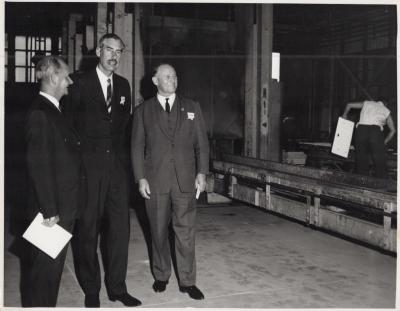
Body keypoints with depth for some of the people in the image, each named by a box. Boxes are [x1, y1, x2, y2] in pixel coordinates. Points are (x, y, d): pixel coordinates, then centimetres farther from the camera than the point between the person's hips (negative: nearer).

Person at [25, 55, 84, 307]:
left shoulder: (54, 111, 12)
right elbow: (39, 166, -21)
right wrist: (49, 210, -20)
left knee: (55, 264, 19)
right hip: (53, 209, -9)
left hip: (65, 207, 9)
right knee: (46, 265, 5)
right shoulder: (40, 114, -17)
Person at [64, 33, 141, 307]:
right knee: (88, 228, 2)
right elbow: (70, 123, -1)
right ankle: (91, 290, 16)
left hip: (118, 164, 4)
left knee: (119, 227, 5)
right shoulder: (82, 83, -1)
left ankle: (117, 287, 18)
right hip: (89, 164, -4)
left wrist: (124, 155, 9)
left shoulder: (124, 85, 13)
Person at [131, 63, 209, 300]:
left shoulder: (192, 107, 9)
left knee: (185, 232, 1)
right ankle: (161, 276, 26)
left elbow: (202, 143, 7)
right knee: (159, 231, 10)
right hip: (155, 181, 0)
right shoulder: (143, 111, 6)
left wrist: (202, 173, -2)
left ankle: (187, 281, 13)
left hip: (185, 180, 0)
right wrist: (141, 178, -4)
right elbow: (137, 147, 4)